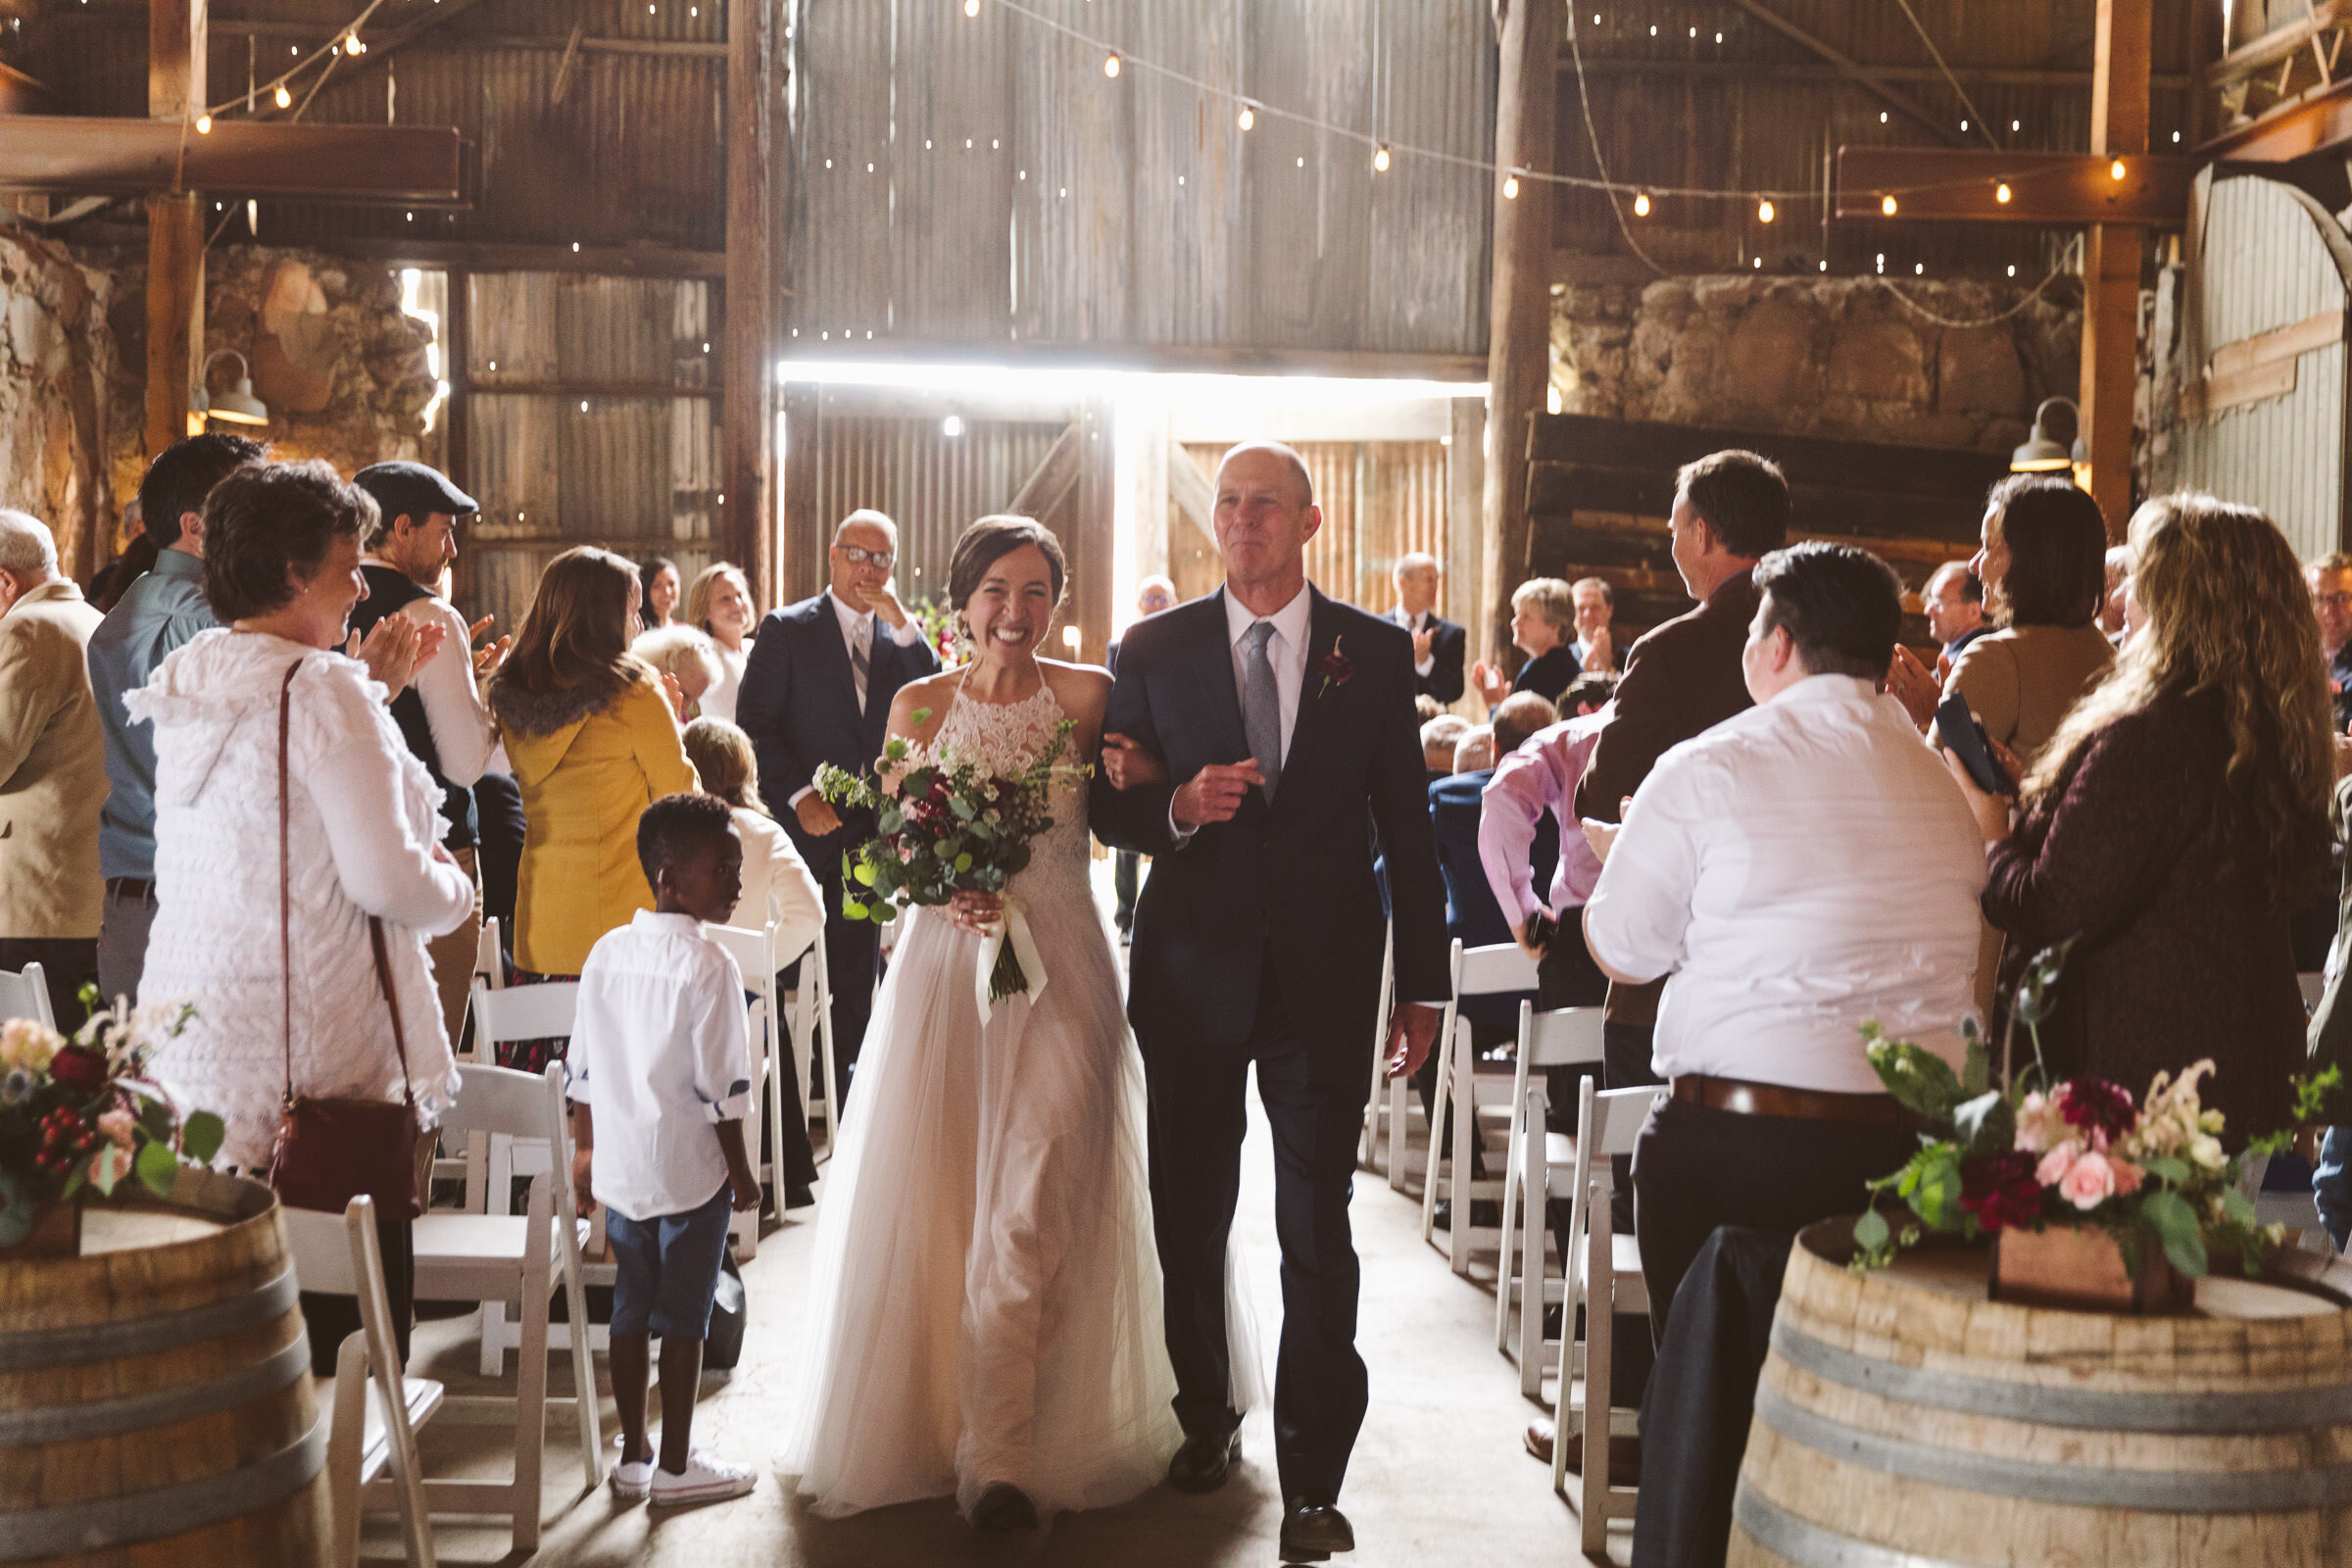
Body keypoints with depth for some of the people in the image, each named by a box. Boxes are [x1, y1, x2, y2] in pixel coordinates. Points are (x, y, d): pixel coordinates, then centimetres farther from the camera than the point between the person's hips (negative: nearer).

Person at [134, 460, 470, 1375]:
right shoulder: (321, 692, -16)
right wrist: (453, 891, 2)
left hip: (195, 1045, 8)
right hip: (317, 1055, -8)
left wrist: (377, 689, 21)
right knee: (346, 1300, 3)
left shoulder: (186, 690, 9)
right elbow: (384, 877, -19)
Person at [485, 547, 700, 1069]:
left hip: (540, 914, 6)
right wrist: (665, 712, 16)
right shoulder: (632, 693, -11)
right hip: (623, 913, -6)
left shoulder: (510, 695, 7)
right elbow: (678, 795, 0)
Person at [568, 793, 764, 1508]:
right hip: (691, 1171, -6)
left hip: (620, 1167, 6)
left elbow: (583, 1068, 8)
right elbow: (722, 1086, -16)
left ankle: (633, 1457, 23)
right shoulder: (709, 965, -17)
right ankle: (676, 1466, 15)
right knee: (684, 1320, 5)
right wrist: (742, 1170, -4)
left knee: (630, 1312, 14)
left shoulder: (606, 952, 2)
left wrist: (586, 1147, 19)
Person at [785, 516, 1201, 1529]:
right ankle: (920, 1423, 22)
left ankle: (1000, 1457, -3)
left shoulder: (1087, 697, 2)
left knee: (1031, 1206, -8)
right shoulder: (920, 705, 6)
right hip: (946, 962, 2)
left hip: (1057, 966, -2)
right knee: (932, 1204, 6)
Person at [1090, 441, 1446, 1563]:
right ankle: (1206, 1419, 34)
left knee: (1318, 1230, -1)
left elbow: (1407, 827, 4)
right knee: (1189, 1220, 13)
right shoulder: (1155, 649, 3)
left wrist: (1422, 986, 2)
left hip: (1325, 976, -1)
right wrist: (1178, 807, -16)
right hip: (1192, 974, 2)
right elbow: (1108, 805, 6)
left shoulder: (1376, 652, 2)